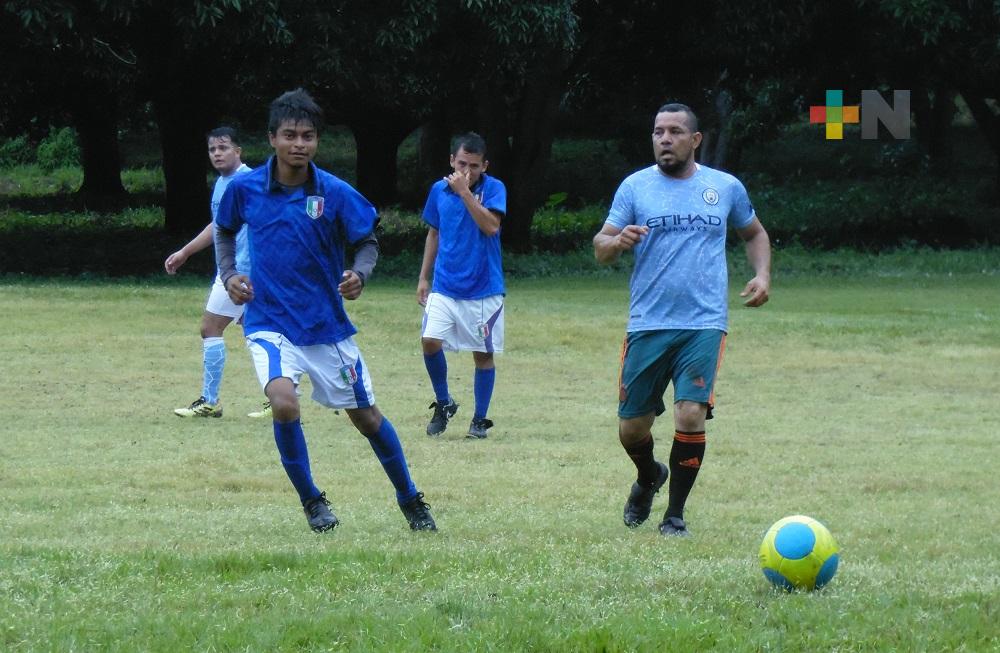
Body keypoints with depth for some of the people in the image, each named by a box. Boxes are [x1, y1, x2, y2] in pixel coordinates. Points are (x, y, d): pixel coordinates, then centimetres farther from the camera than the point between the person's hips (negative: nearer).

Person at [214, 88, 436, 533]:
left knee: (365, 415, 10)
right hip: (269, 322, -1)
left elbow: (368, 243, 1)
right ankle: (311, 500, -5)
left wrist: (359, 275, -19)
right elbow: (224, 230, 14)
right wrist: (228, 274, -1)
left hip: (327, 324, 1)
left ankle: (410, 500, 33)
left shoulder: (336, 194, -10)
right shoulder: (244, 188, -6)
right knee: (284, 401, -26)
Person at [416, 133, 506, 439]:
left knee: (483, 354, 3)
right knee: (430, 341, -14)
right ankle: (443, 404, 8)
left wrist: (464, 191, -23)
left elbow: (490, 226, -22)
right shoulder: (439, 190, 5)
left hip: (483, 288, -3)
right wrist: (423, 277, 14)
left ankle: (480, 419, 17)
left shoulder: (494, 189, -6)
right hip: (444, 286, 3)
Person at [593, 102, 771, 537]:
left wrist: (762, 275, 6)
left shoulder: (726, 188, 8)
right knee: (632, 426, 3)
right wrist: (617, 241, -21)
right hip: (647, 324, 1)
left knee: (691, 414, -17)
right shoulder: (635, 187, 4)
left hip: (704, 325, -1)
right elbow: (600, 248, 2)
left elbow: (754, 233, 24)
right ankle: (649, 477, 38)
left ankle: (675, 514, -1)